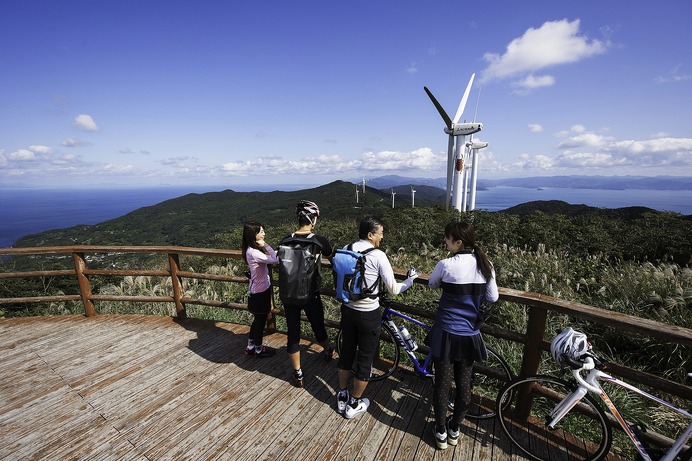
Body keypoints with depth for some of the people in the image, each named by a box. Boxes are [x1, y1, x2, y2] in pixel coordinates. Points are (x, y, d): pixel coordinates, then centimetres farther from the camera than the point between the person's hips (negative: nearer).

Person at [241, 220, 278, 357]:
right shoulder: (253, 252, -27)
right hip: (260, 292, -9)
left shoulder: (253, 249, 3)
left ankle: (250, 347, 39)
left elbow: (272, 256, 4)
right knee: (261, 320, 10)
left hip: (260, 289, 9)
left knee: (258, 320, 23)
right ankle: (258, 350, 30)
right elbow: (275, 260, -30)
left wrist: (263, 247, -8)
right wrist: (265, 245, -23)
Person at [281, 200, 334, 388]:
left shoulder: (286, 241, -5)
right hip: (310, 294, -2)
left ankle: (298, 375, 27)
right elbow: (331, 256, 5)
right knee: (318, 327, 22)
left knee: (293, 333, 14)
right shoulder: (319, 240, -13)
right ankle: (328, 351, 51)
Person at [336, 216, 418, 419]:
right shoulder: (378, 255, -18)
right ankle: (355, 404, 29)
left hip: (347, 309, 6)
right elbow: (393, 289, -15)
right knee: (365, 358, 13)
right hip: (368, 314, -5)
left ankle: (342, 396, 38)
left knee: (346, 352, 21)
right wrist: (410, 280, 3)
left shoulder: (346, 250, -2)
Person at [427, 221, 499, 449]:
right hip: (471, 335, 5)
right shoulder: (486, 265, -6)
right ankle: (455, 430, 39)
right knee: (464, 384, 19)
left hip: (447, 333, -4)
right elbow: (493, 297, 6)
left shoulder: (447, 264, -19)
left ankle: (441, 432, 30)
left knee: (443, 383, 13)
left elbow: (431, 285, 1)